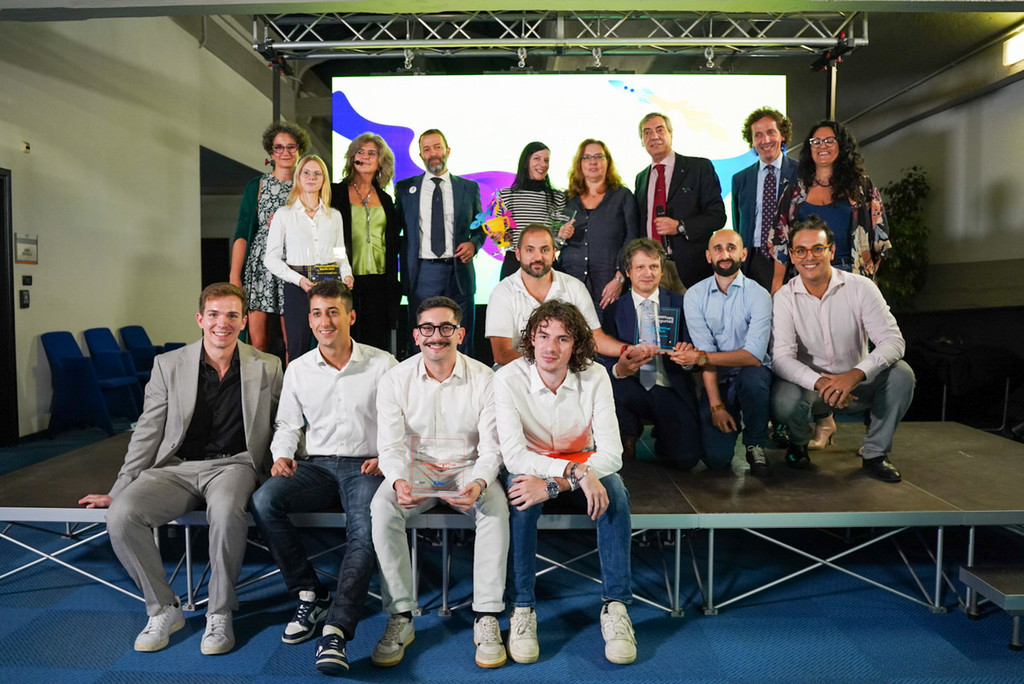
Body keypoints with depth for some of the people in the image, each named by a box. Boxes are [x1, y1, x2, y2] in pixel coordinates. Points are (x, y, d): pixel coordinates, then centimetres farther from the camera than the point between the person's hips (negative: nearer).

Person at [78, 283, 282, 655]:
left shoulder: (267, 368, 5)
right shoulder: (168, 365, 7)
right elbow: (147, 433, 8)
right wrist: (119, 490, 4)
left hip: (233, 464, -2)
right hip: (176, 467, 3)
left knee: (226, 512, -36)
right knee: (121, 515, -25)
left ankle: (220, 613, -13)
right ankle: (163, 609, -3)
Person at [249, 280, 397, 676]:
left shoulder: (382, 364, 3)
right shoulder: (298, 369, 12)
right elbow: (288, 424, 18)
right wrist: (282, 456, -1)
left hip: (365, 466, -3)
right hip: (316, 465, 3)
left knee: (366, 530, -33)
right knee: (263, 501, -26)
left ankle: (335, 631, -30)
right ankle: (310, 595, -11)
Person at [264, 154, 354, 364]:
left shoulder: (334, 216, 16)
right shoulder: (284, 214, 7)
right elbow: (271, 258, 3)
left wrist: (347, 275, -1)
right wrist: (298, 279, -12)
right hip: (298, 288, -2)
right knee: (298, 349, -4)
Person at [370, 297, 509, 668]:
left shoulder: (484, 380, -5)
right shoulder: (395, 380, -2)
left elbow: (491, 448, -7)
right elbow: (391, 446, -7)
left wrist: (479, 483, -29)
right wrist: (399, 482, -29)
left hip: (467, 470, -1)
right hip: (414, 470, 1)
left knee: (495, 507, -31)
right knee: (382, 508, -28)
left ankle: (487, 617, -20)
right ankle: (400, 617, -17)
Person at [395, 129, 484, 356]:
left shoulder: (469, 187, 12)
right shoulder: (405, 188, 11)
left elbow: (480, 226, 20)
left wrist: (473, 243, -3)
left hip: (458, 272, 1)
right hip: (421, 274, 0)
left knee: (462, 345, 1)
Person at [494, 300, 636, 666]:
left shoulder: (595, 377, -16)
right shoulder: (508, 379, -19)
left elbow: (612, 453, -23)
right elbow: (513, 456, -27)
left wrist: (553, 485, -36)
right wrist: (575, 473, -39)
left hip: (583, 466, 1)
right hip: (532, 467, -1)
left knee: (614, 489, -29)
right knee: (519, 491, -34)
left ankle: (616, 607, -21)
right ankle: (522, 608, -21)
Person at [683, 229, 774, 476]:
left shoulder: (758, 295, -10)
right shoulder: (695, 295, -3)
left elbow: (754, 355, -20)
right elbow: (705, 350, -9)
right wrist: (716, 405, -17)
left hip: (751, 375, -1)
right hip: (717, 381, 1)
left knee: (751, 377, -38)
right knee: (717, 455, -15)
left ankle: (755, 446, -9)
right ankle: (733, 418, 23)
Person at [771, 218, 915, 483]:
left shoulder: (860, 287, -8)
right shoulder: (784, 297, -9)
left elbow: (893, 341, -17)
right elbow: (782, 357, -18)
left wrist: (856, 374, -35)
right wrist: (819, 382, -37)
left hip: (856, 385, 2)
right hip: (810, 384, -1)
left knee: (901, 373, -25)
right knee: (784, 403, -33)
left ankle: (875, 453, -4)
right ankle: (798, 443, 5)